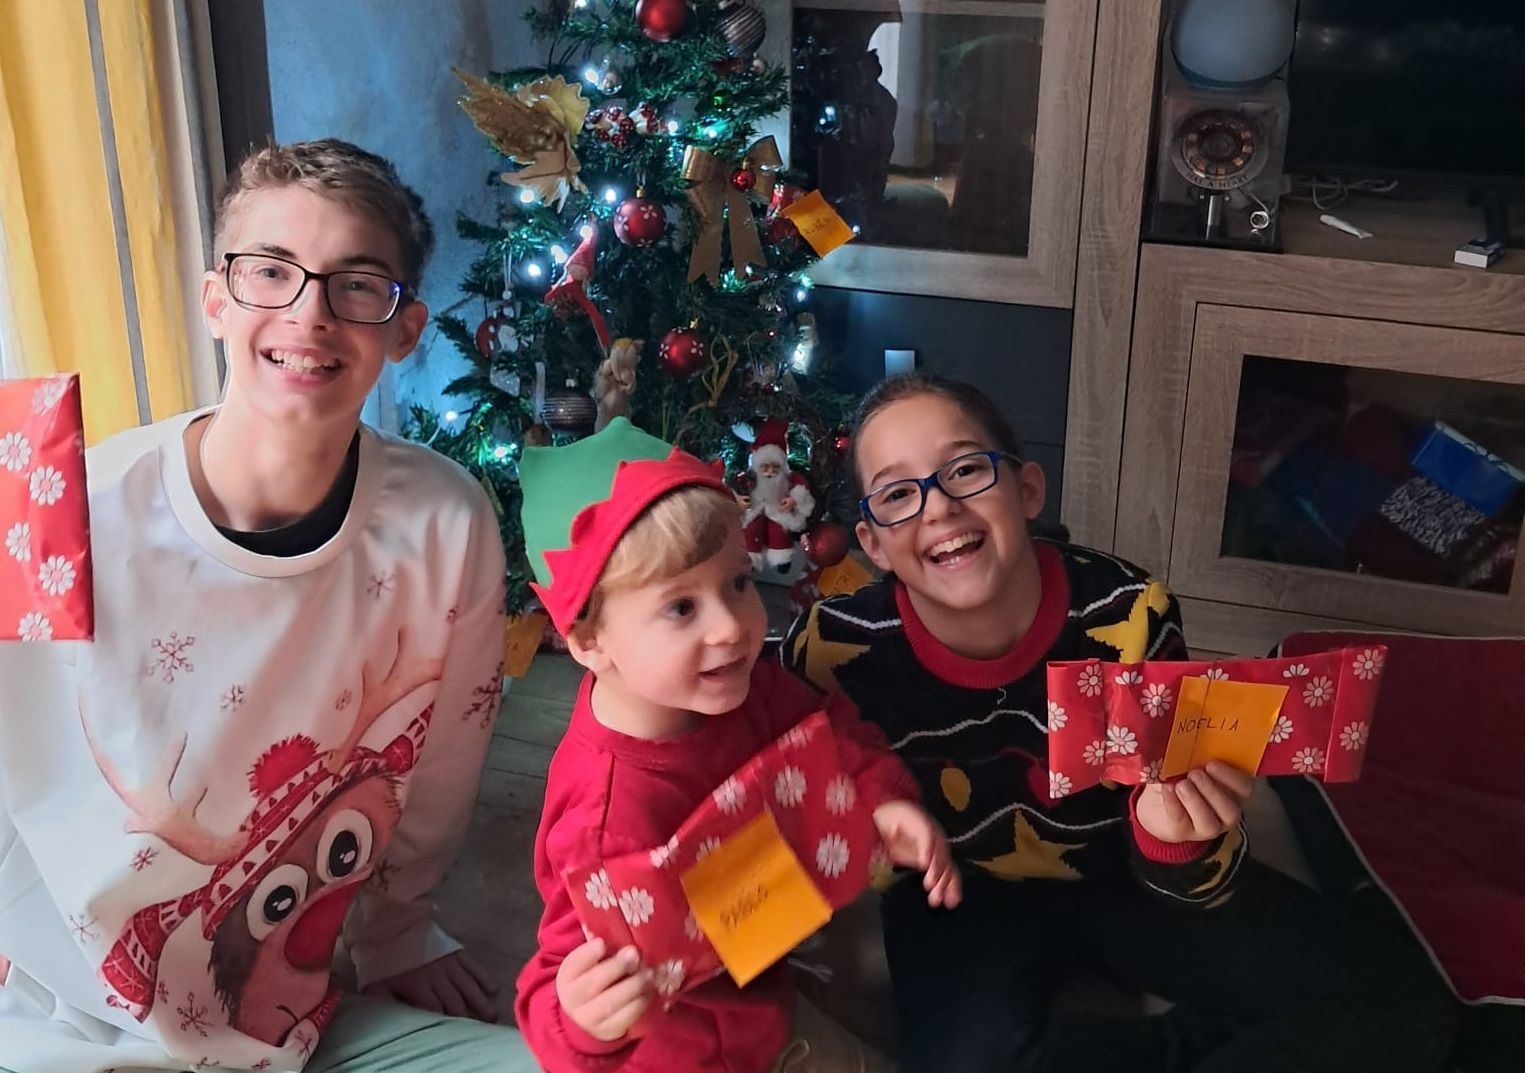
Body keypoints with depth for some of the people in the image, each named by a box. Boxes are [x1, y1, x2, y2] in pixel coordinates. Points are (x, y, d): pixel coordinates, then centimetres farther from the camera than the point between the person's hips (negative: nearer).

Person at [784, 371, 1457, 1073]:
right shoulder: (835, 649, -23)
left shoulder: (1129, 612, -23)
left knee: (1400, 1009, -13)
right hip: (964, 897, -1)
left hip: (1122, 874, 1)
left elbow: (1186, 884, -15)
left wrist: (1175, 837, -37)